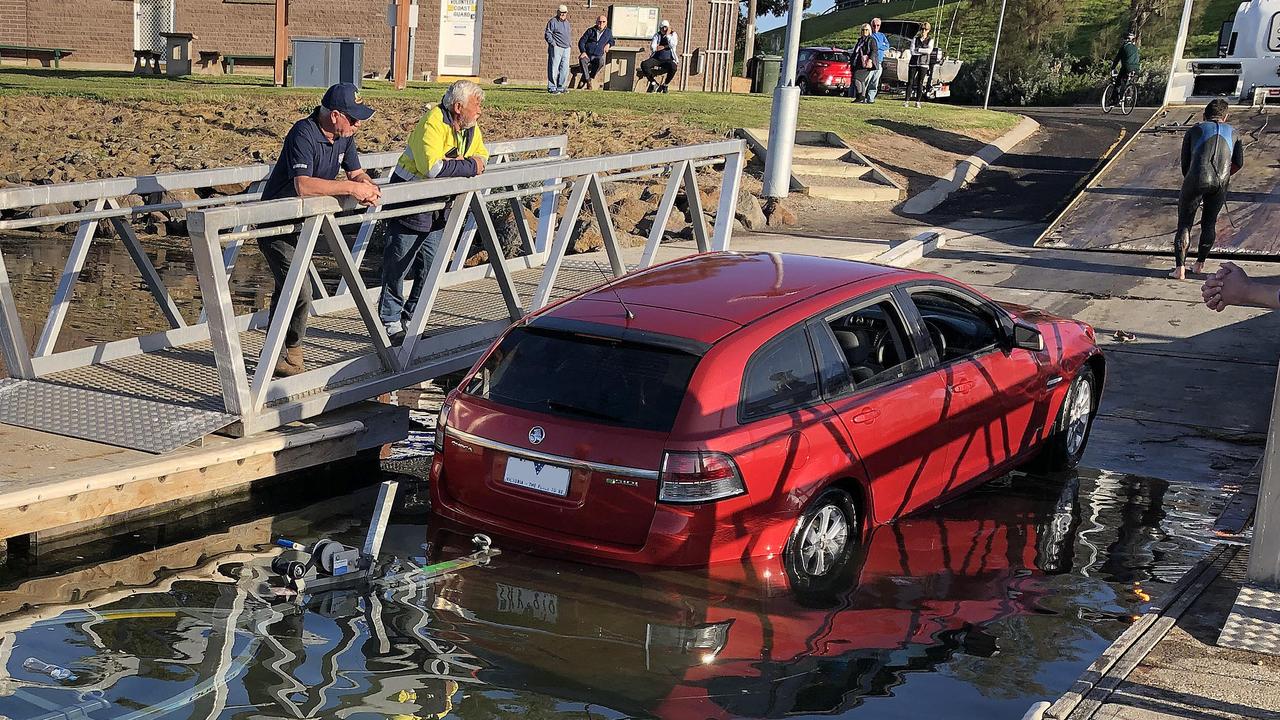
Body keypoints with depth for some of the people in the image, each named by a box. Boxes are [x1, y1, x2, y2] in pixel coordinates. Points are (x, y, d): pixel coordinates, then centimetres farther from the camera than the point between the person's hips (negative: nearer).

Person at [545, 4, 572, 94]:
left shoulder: (566, 22, 20)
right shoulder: (553, 22, -4)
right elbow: (547, 34, -7)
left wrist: (569, 44, 17)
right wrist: (553, 43, -14)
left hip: (566, 49, 7)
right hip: (556, 48, -7)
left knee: (565, 69, 4)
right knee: (554, 68, -8)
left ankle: (561, 87, 11)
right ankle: (552, 88, -5)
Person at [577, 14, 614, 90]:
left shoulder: (608, 32, 12)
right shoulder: (590, 31, 5)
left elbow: (611, 41, 32)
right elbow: (581, 42, 5)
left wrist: (608, 44, 7)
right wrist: (583, 52, -12)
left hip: (598, 56, 1)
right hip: (587, 54, -1)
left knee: (601, 62, -37)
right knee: (582, 60, -37)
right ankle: (588, 80, -30)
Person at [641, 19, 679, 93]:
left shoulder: (673, 35, 8)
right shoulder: (657, 36, 12)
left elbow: (673, 45, -12)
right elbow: (652, 48, -3)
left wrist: (668, 35, -7)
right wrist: (665, 46, -5)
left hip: (668, 59, -2)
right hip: (656, 59, 2)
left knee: (673, 67, -38)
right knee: (644, 65, -26)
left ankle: (665, 85, -11)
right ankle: (654, 83, -9)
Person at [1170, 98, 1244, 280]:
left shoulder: (1195, 130, 18)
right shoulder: (1232, 132, 23)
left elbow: (1185, 163, 15)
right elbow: (1238, 163, 16)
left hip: (1197, 179, -2)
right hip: (1221, 182, 2)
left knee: (1184, 224, 7)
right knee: (1209, 223, 20)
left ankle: (1180, 268, -2)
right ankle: (1200, 264, 26)